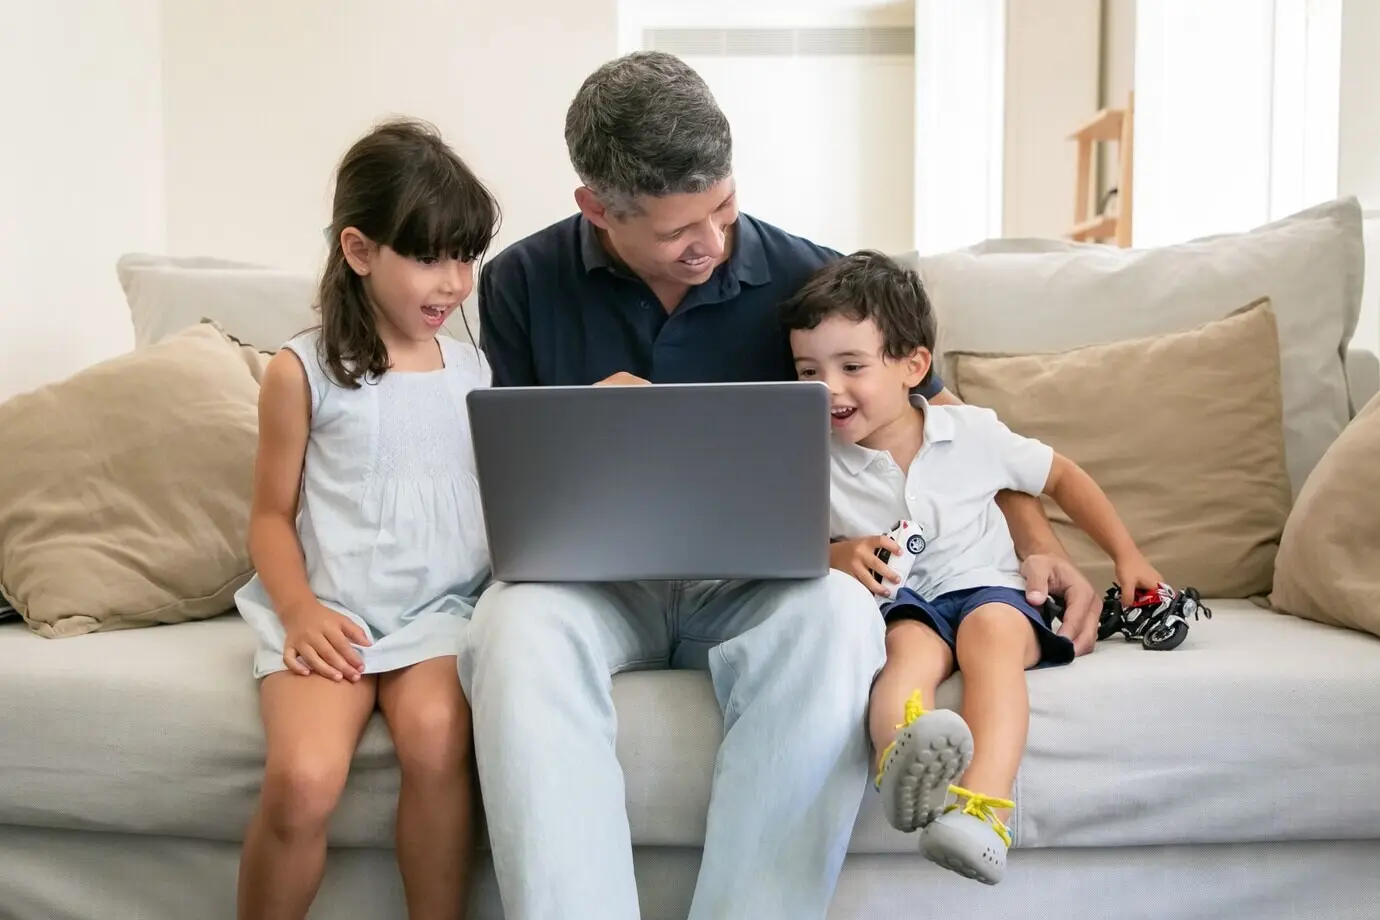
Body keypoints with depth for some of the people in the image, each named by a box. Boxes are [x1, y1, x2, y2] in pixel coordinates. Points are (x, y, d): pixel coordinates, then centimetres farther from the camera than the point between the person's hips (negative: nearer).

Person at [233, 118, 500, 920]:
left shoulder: (477, 370, 10)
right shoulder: (303, 372, 2)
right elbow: (272, 514, 7)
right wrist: (298, 609, -10)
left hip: (444, 607, 2)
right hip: (332, 614, -1)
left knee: (435, 737, -31)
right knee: (303, 779, -26)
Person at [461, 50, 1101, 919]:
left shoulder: (806, 278, -1)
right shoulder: (523, 282, 2)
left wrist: (1039, 543, -4)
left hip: (753, 578, 0)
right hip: (591, 576, 1)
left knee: (837, 611, -35)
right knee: (518, 622, -35)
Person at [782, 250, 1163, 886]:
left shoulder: (972, 433, 3)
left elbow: (1060, 477, 15)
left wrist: (1126, 555, 13)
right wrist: (834, 557, -17)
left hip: (986, 589, 1)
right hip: (897, 605, 0)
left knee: (993, 627, -35)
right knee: (912, 645, -35)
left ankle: (983, 805, -54)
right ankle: (898, 759, -70)